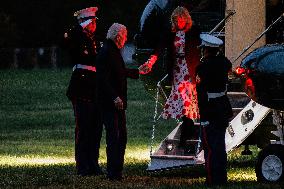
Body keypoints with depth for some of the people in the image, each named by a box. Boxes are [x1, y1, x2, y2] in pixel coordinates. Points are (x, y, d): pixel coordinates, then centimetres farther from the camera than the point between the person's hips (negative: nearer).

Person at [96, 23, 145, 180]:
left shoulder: (114, 52, 17)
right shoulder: (106, 53, -15)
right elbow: (103, 79, -22)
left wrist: (139, 71, 48)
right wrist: (115, 97, -26)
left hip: (117, 101, 10)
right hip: (109, 102, -10)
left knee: (121, 136, 12)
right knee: (114, 137, -10)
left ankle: (117, 170, 17)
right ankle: (113, 172, -9)